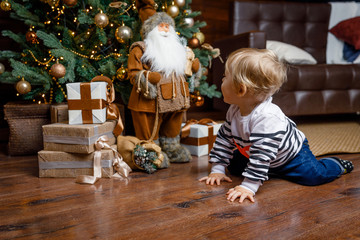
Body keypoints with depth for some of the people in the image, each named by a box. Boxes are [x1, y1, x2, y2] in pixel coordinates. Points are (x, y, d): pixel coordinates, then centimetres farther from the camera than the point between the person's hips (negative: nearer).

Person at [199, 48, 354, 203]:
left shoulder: (266, 118, -42)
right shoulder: (234, 110, -15)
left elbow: (261, 155, -44)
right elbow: (224, 137, -5)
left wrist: (249, 186, -46)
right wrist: (217, 169, -9)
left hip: (291, 154, -7)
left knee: (313, 176, -19)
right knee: (234, 167, 6)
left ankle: (336, 164, 15)